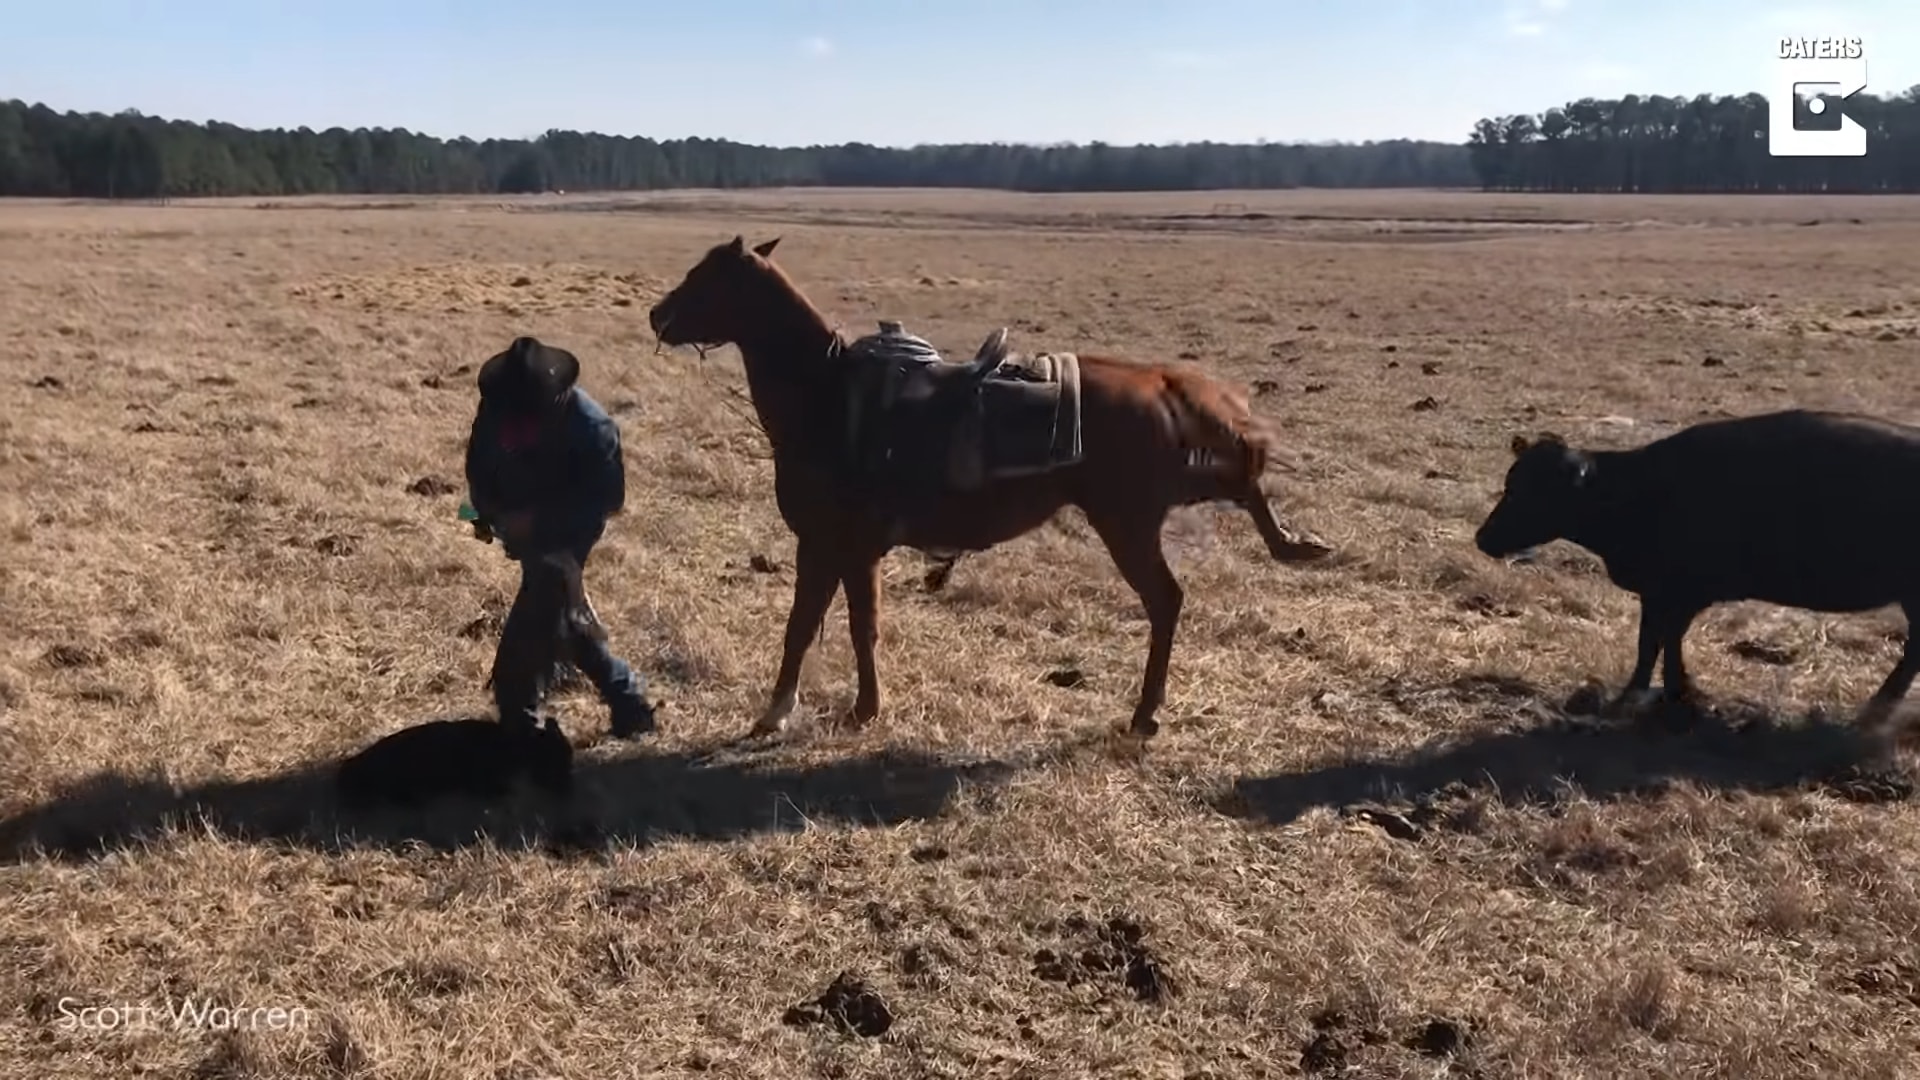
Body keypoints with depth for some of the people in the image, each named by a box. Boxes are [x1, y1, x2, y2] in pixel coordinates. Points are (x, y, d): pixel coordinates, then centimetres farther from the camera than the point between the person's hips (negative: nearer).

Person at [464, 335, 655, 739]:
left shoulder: (589, 425, -30)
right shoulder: (494, 408, -15)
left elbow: (608, 494, -26)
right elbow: (479, 464, 2)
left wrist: (538, 520, -32)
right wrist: (488, 511, -15)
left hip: (566, 532, -6)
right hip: (523, 527, 7)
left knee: (532, 619, -11)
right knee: (559, 611, 16)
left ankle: (517, 721, 2)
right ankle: (627, 702, 29)